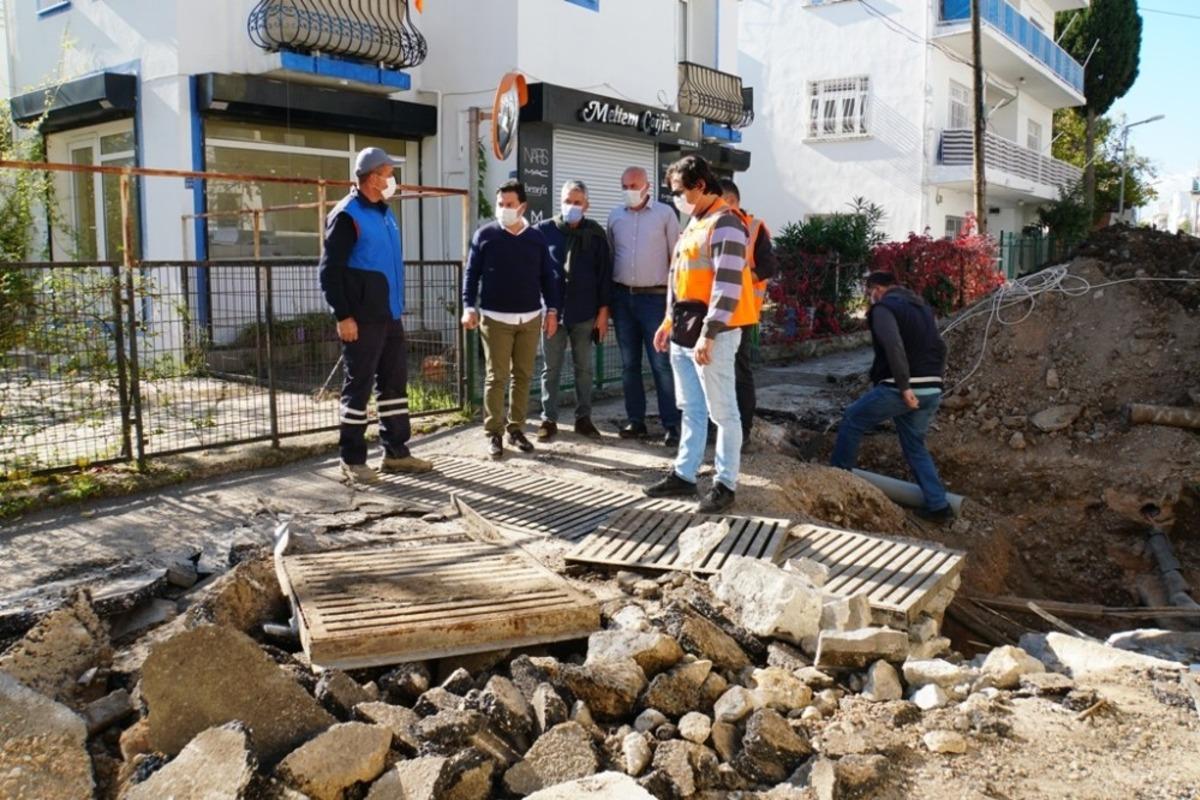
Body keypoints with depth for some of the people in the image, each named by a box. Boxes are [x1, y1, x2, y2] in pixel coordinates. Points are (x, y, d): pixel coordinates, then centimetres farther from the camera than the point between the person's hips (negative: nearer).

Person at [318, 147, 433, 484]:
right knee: (359, 386, -2)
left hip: (390, 316, 8)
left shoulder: (385, 213, 15)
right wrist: (343, 316, -18)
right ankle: (352, 460, 8)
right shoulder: (347, 215, -10)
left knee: (395, 381, 11)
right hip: (362, 319, -8)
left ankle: (396, 452, 21)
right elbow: (329, 270, -13)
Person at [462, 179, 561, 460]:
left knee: (523, 376, 7)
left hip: (530, 318, 3)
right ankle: (494, 433, 6)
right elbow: (471, 273, 2)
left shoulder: (536, 237, 7)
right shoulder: (485, 235, 0)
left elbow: (547, 276, 11)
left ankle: (516, 429, 18)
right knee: (497, 377, -1)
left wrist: (552, 309, 5)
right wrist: (469, 307, -7)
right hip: (495, 318, -3)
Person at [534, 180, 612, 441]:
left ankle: (583, 418, 18)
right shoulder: (545, 230, 0)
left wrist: (603, 310, -1)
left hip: (585, 313, 1)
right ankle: (549, 419, 13)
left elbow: (605, 273, 3)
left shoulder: (595, 233, 2)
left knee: (584, 368, 9)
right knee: (551, 368, 5)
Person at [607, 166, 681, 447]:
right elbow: (609, 256, 13)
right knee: (629, 363, 9)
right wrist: (607, 298, 10)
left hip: (654, 296, -4)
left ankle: (671, 424, 0)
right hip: (622, 296, 4)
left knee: (662, 363, -5)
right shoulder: (615, 216, 9)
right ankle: (636, 420, 17)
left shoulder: (665, 213, -2)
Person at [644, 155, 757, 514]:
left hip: (711, 334, -9)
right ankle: (683, 475, 24)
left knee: (722, 411, 1)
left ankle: (725, 484, 9)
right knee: (691, 410, 16)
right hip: (683, 332, 9)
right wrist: (669, 322, 21)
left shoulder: (725, 225, -14)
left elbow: (728, 286, -21)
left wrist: (708, 335, -23)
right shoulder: (694, 223, 17)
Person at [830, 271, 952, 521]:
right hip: (931, 391, 8)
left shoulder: (884, 307, -5)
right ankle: (938, 505, 13)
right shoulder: (923, 308, 21)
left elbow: (893, 346, -22)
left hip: (898, 389, -7)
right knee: (915, 446, 18)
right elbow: (940, 348, 22)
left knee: (852, 420, 12)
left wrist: (904, 387, -23)